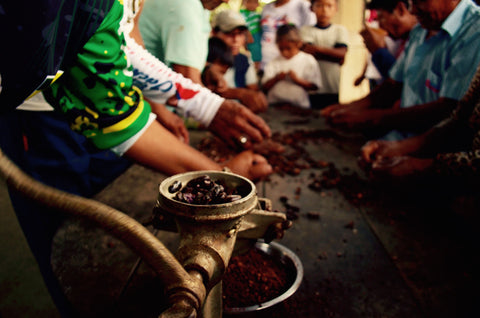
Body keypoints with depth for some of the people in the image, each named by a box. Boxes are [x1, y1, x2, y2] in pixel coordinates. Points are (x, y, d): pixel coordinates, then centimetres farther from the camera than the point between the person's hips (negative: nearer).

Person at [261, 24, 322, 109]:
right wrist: (275, 79, -8)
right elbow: (265, 87, 9)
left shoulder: (308, 60, 9)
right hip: (274, 104, 2)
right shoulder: (274, 62, 15)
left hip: (298, 106, -1)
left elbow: (314, 86, 4)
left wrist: (297, 79, -8)